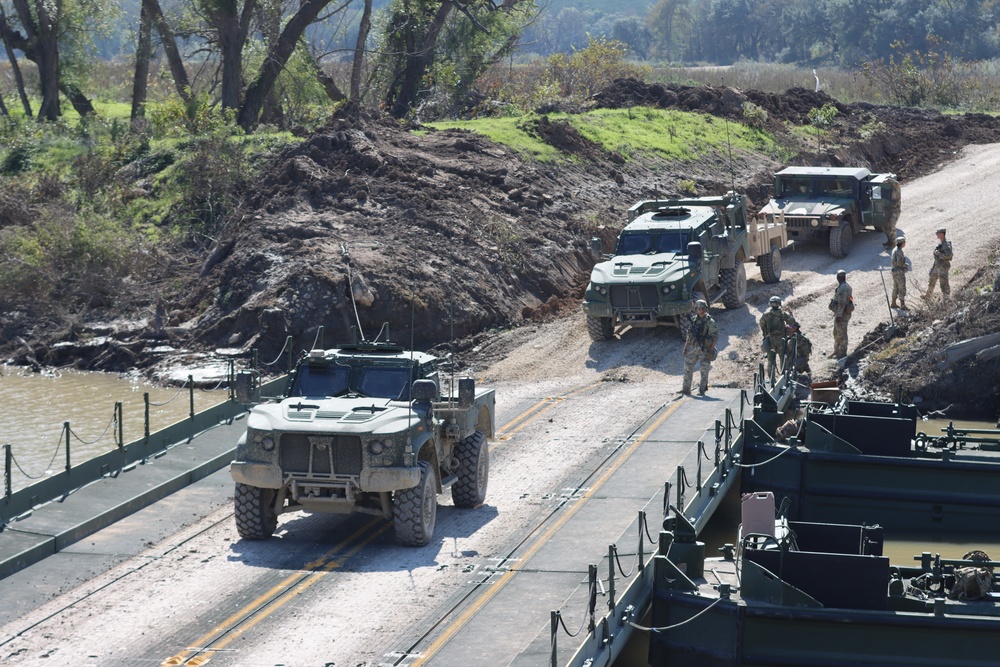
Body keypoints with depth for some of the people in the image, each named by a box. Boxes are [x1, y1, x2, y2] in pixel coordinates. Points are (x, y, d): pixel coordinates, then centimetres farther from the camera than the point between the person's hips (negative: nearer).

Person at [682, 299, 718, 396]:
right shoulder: (694, 320, 9)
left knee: (704, 370, -1)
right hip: (693, 348, 5)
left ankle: (702, 390, 6)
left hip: (705, 349, -5)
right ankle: (686, 389, 12)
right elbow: (689, 335, 16)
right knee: (688, 368, 5)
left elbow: (715, 337, -9)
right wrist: (685, 347, 11)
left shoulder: (710, 322, -7)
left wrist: (711, 350, -14)